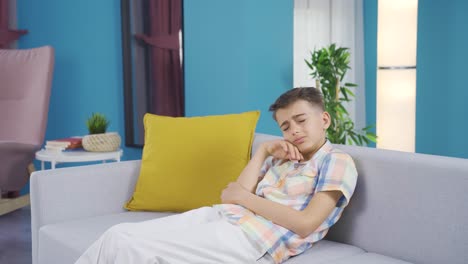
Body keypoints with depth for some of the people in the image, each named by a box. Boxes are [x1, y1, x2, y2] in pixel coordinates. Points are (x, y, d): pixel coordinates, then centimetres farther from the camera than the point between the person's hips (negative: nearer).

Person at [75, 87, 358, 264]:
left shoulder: (338, 161, 3)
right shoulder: (281, 157, 24)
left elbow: (305, 224, -12)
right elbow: (239, 192, 10)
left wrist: (244, 197, -5)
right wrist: (264, 150, 10)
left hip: (253, 238, -7)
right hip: (220, 216, 8)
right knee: (118, 235, -7)